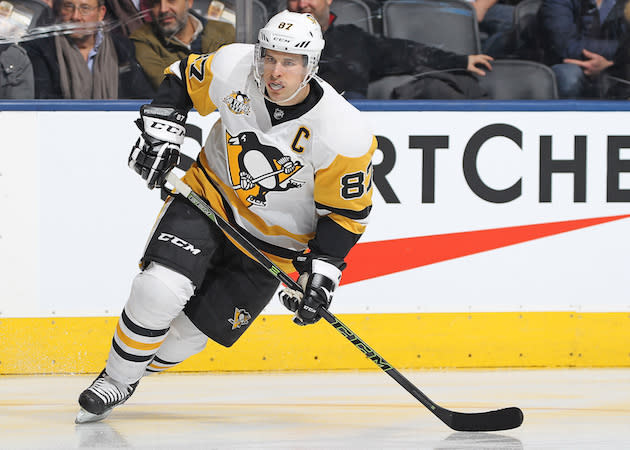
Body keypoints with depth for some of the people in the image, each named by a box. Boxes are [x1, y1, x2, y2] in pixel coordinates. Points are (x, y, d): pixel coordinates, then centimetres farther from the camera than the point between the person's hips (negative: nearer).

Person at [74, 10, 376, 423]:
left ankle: (129, 381, 23)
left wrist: (322, 272, -19)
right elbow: (182, 81, 3)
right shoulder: (232, 69, -18)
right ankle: (115, 377, 1)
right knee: (161, 289, -20)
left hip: (275, 241, -1)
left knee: (195, 327, -2)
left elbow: (346, 211, -14)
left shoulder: (344, 136, -25)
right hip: (210, 196, 1)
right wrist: (161, 134, -8)